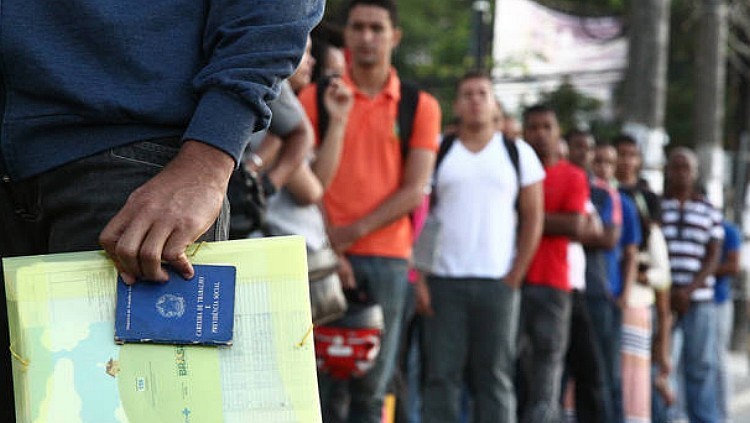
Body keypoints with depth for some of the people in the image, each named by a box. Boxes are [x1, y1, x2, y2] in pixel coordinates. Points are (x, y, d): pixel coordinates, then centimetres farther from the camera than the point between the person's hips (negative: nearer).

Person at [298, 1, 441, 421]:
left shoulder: (421, 107, 9)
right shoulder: (316, 97, 8)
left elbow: (414, 191, 1)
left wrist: (354, 231, -10)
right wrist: (325, 242, -12)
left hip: (387, 258, 1)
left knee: (372, 385, 3)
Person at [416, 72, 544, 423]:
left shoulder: (518, 153, 9)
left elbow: (533, 218, 7)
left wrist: (514, 278, -2)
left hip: (497, 282, 0)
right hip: (443, 280, 0)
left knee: (495, 377, 2)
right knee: (440, 374, -2)